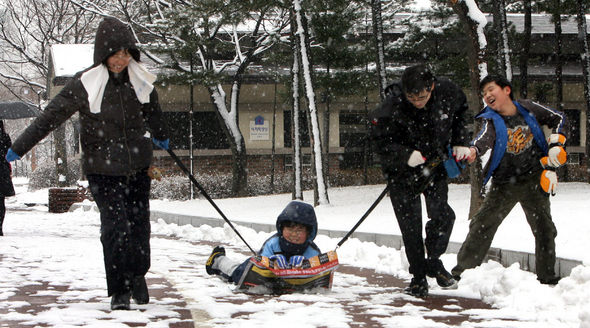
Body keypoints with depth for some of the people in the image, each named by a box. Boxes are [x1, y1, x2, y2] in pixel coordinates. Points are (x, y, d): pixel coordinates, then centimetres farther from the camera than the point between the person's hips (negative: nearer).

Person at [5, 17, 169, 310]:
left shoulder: (140, 81, 2)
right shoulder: (85, 84, -12)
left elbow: (152, 113, 23)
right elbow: (52, 116, -11)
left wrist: (161, 137, 41)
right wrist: (18, 148, -11)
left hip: (138, 166, 4)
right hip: (102, 170, -4)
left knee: (139, 224, 7)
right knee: (115, 227, -10)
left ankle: (137, 275, 31)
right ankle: (119, 291, 1)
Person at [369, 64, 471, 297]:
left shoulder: (448, 92, -15)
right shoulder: (391, 108, -27)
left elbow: (460, 112, 9)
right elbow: (381, 142, -17)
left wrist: (460, 142, 0)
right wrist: (406, 155, -33)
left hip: (436, 164, 3)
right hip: (402, 172, -3)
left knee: (442, 215, -8)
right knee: (410, 224, -3)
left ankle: (434, 261, 15)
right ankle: (418, 277, 10)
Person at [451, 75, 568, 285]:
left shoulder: (528, 109, -2)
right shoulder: (492, 121, -8)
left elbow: (559, 119, 11)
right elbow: (485, 138, -31)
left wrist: (556, 144, -2)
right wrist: (474, 150, -53)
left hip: (534, 180, 1)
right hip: (503, 185, -1)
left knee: (544, 228, 3)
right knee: (482, 225, -3)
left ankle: (548, 279, 16)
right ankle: (461, 271, 8)